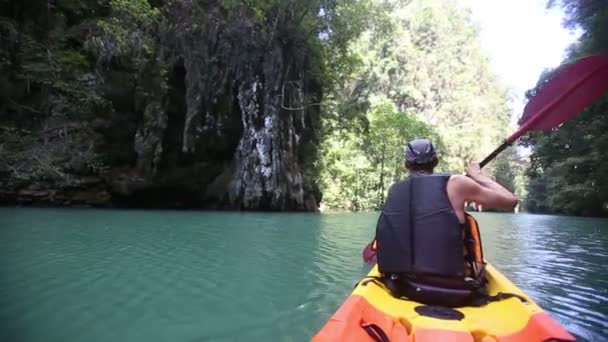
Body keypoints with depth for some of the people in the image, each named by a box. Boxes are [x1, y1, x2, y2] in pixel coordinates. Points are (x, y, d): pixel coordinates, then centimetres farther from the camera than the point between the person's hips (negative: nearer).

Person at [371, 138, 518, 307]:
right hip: (454, 291, -3)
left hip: (402, 287, 4)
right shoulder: (455, 184, -9)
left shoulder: (393, 191, 2)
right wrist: (478, 176, 17)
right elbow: (510, 201, 2)